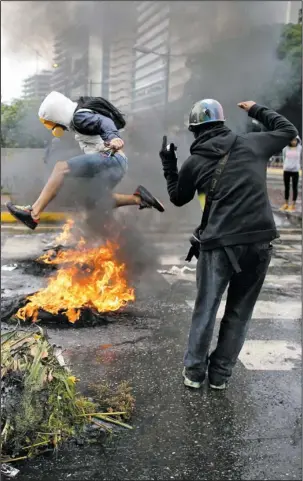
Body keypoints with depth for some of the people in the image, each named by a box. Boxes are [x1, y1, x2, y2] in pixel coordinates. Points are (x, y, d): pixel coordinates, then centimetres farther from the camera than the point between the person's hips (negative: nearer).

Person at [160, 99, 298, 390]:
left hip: (220, 244, -1)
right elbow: (288, 131, 23)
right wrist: (257, 110, 31)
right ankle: (220, 373, 25)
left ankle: (194, 371, 25)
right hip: (260, 241, 2)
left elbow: (178, 199, 18)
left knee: (205, 309, 15)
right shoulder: (252, 144, 6)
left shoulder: (195, 162, 3)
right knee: (239, 311, 15)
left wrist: (168, 163, 26)